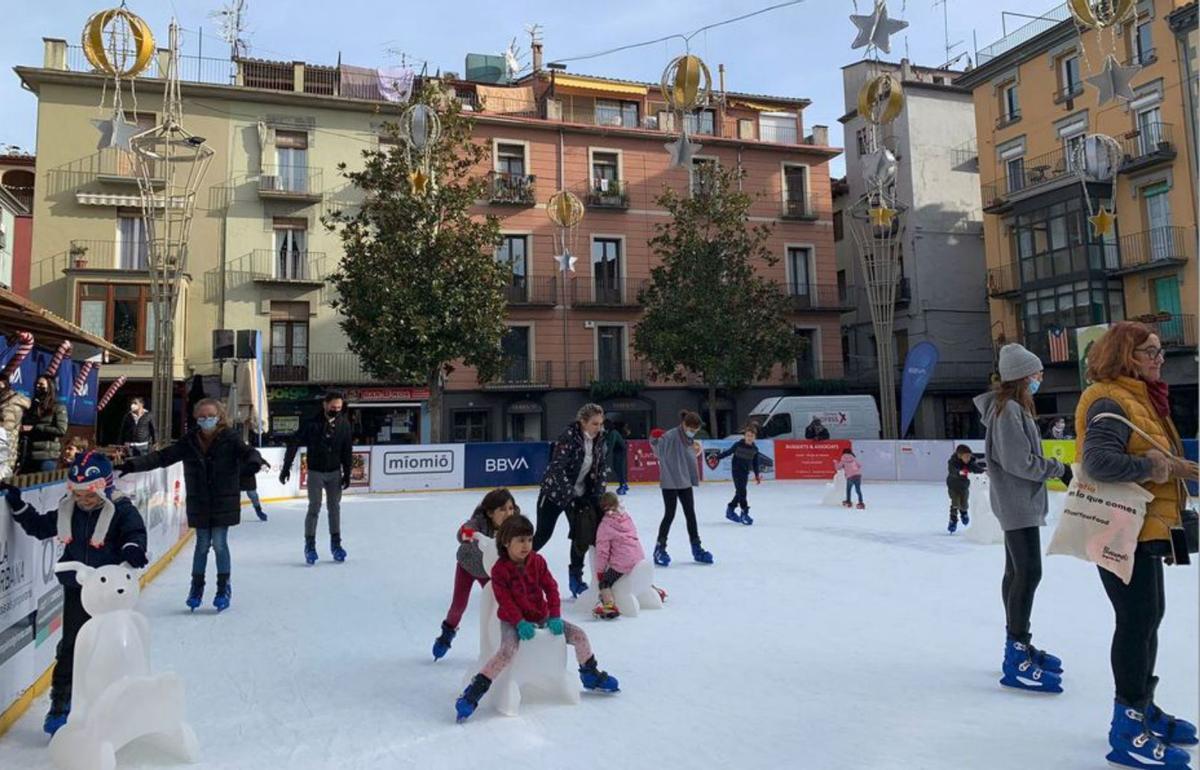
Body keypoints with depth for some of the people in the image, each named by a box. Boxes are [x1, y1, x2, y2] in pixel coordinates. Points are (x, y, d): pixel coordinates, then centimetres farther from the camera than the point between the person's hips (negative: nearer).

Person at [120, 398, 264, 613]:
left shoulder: (230, 438, -8)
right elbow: (162, 456, 0)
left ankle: (224, 587, 17)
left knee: (219, 543, 0)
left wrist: (254, 460, -45)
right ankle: (197, 586, 28)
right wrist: (133, 464, -9)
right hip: (199, 502, 2)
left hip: (224, 502, -2)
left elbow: (247, 451, -22)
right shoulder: (190, 441, -1)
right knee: (202, 544, 10)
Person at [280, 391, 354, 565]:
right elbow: (294, 443, -11)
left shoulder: (344, 424, -5)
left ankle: (335, 543, 20)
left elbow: (347, 450, 1)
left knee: (334, 507, 9)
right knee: (314, 508, -2)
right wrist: (286, 467, -12)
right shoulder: (312, 423, -14)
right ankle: (309, 545, 8)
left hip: (335, 472, 3)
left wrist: (347, 473, 1)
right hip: (316, 472, -3)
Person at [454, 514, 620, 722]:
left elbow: (551, 588, -2)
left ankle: (591, 676, 22)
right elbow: (505, 601, -16)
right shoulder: (499, 570, -14)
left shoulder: (537, 561, -1)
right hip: (513, 621, -5)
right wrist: (520, 623, -27)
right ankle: (473, 693, -28)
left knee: (579, 635, -2)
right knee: (508, 651, -35)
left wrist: (555, 617, -12)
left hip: (541, 617, 5)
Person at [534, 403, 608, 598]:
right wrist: (571, 496, -30)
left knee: (583, 534, 0)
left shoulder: (598, 442, -4)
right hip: (555, 492, -6)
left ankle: (576, 577, 15)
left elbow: (602, 469, 3)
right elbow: (557, 469, -28)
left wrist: (597, 496, -7)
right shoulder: (568, 437, -24)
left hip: (580, 494, 6)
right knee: (543, 534, 2)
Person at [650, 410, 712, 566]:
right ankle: (660, 549, 12)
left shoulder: (690, 438, 5)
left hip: (685, 482, 7)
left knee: (691, 514, 11)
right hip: (670, 483, -7)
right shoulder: (670, 436, -18)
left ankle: (696, 548, 22)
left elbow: (690, 458, 11)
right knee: (669, 515, -1)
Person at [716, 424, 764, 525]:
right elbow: (728, 452, -3)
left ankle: (730, 510, 29)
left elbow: (755, 463, 9)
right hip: (737, 471, -5)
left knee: (740, 492, 12)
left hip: (745, 473, 5)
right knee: (741, 492, -10)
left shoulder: (755, 449, 1)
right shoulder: (738, 445, -10)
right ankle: (745, 513, -7)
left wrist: (757, 474, 9)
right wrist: (717, 458, -5)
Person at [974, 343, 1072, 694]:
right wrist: (1060, 468, -11)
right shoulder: (1009, 409, -17)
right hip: (1017, 502, -11)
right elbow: (1019, 461, -20)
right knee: (1028, 573, -11)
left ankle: (1019, 645, 27)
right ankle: (1017, 659, -7)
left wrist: (1056, 469, 9)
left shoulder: (1016, 407, 14)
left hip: (1020, 501, 11)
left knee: (1017, 571, 16)